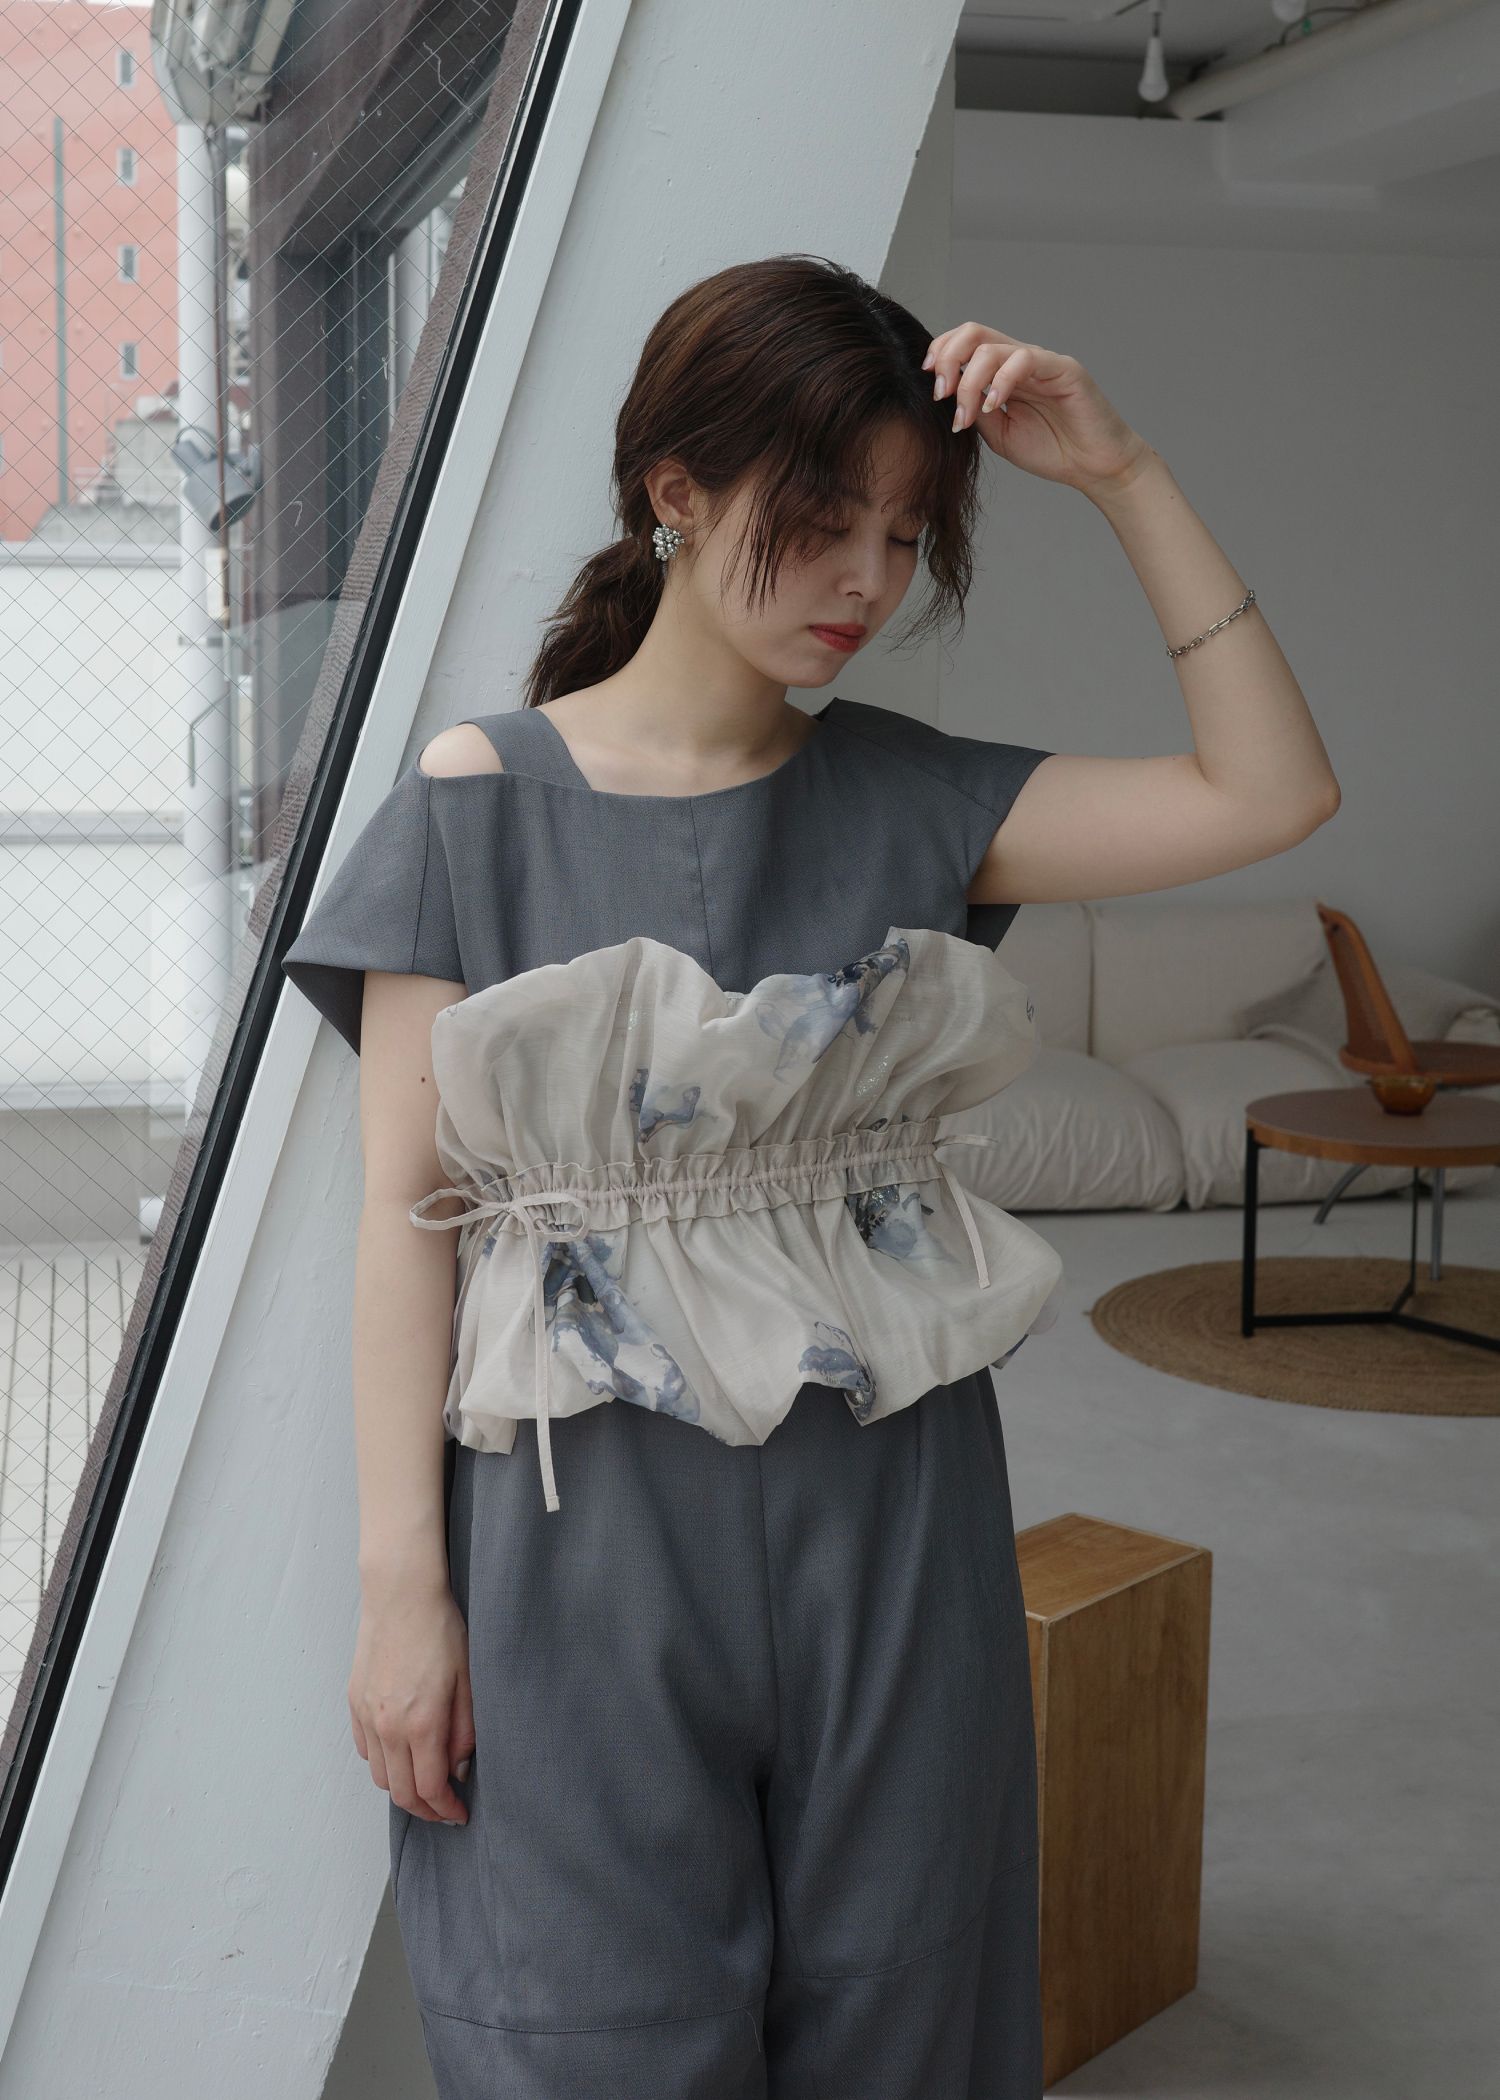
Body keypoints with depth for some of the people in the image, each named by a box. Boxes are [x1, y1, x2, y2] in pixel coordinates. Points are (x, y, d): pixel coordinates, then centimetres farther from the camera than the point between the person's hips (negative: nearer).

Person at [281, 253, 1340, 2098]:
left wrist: (1122, 475, -6)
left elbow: (1269, 791, -3)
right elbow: (407, 1206, -5)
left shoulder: (902, 797, 4)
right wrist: (401, 1581, -8)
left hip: (886, 1517, 3)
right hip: (592, 1522, -2)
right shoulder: (480, 802, -4)